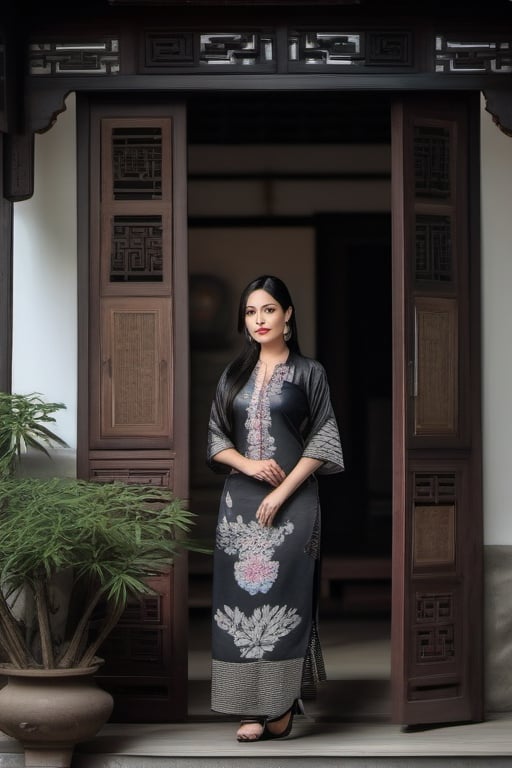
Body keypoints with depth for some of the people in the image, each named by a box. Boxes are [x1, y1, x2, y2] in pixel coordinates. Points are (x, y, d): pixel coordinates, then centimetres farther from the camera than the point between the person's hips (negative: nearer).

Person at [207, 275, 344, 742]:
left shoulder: (308, 373, 1)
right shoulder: (234, 376, 12)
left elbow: (323, 442, -4)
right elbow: (216, 439, 11)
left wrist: (282, 492, -12)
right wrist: (249, 464, -10)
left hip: (292, 501, -4)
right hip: (240, 500, 4)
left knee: (284, 593, -8)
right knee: (243, 594, -1)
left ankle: (283, 703, -3)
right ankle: (253, 707, 2)